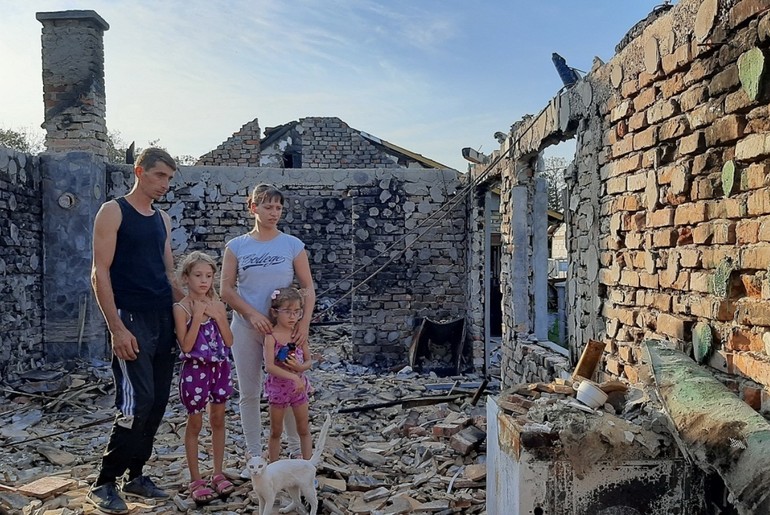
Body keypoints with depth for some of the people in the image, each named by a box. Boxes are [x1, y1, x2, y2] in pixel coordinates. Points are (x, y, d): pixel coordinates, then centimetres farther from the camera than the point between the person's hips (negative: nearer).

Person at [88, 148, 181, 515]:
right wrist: (117, 328, -17)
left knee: (157, 402, 8)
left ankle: (136, 475, 22)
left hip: (164, 320, 7)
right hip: (131, 320, -7)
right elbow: (99, 273, -10)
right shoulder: (113, 211, -4)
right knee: (137, 402, -11)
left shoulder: (162, 219, 15)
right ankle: (104, 484, 5)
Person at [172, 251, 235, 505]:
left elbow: (229, 341, 1)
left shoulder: (217, 305, 3)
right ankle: (196, 480, 17)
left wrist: (218, 317, -11)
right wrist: (198, 316, -20)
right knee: (195, 424, 7)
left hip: (219, 368, 5)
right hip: (195, 370, -4)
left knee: (218, 420, 12)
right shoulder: (181, 308, -10)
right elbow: (186, 346, -17)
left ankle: (218, 474, 25)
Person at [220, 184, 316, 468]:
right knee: (249, 393, 7)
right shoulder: (237, 246, 2)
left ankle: (298, 451, 23)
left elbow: (308, 287, 1)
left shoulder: (293, 245, 1)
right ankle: (254, 457, 21)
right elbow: (226, 289, -1)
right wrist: (252, 314, -14)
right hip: (246, 327, 1)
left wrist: (305, 322, -12)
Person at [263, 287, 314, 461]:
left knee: (304, 429, 11)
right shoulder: (271, 337, -16)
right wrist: (293, 377, -31)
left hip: (299, 386, 3)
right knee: (276, 432, 12)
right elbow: (269, 367, -25)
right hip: (278, 386, -3)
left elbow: (309, 361, 2)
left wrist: (300, 367, -20)